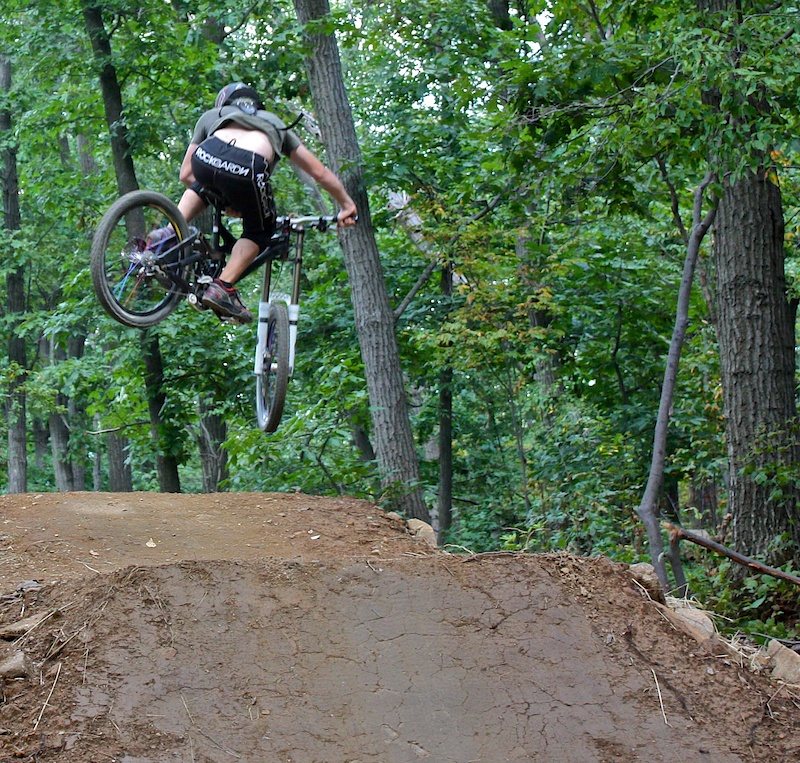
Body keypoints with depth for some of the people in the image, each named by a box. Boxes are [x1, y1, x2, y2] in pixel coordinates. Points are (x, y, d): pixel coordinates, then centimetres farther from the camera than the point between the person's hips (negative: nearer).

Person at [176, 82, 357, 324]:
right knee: (259, 231, 25)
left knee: (202, 186, 39)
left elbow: (186, 174, 38)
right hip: (247, 169, -2)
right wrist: (346, 204, 56)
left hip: (205, 159, 2)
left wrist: (225, 202, 46)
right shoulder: (275, 124, 41)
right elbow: (320, 172, 42)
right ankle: (223, 288, 8)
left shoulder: (211, 115, 40)